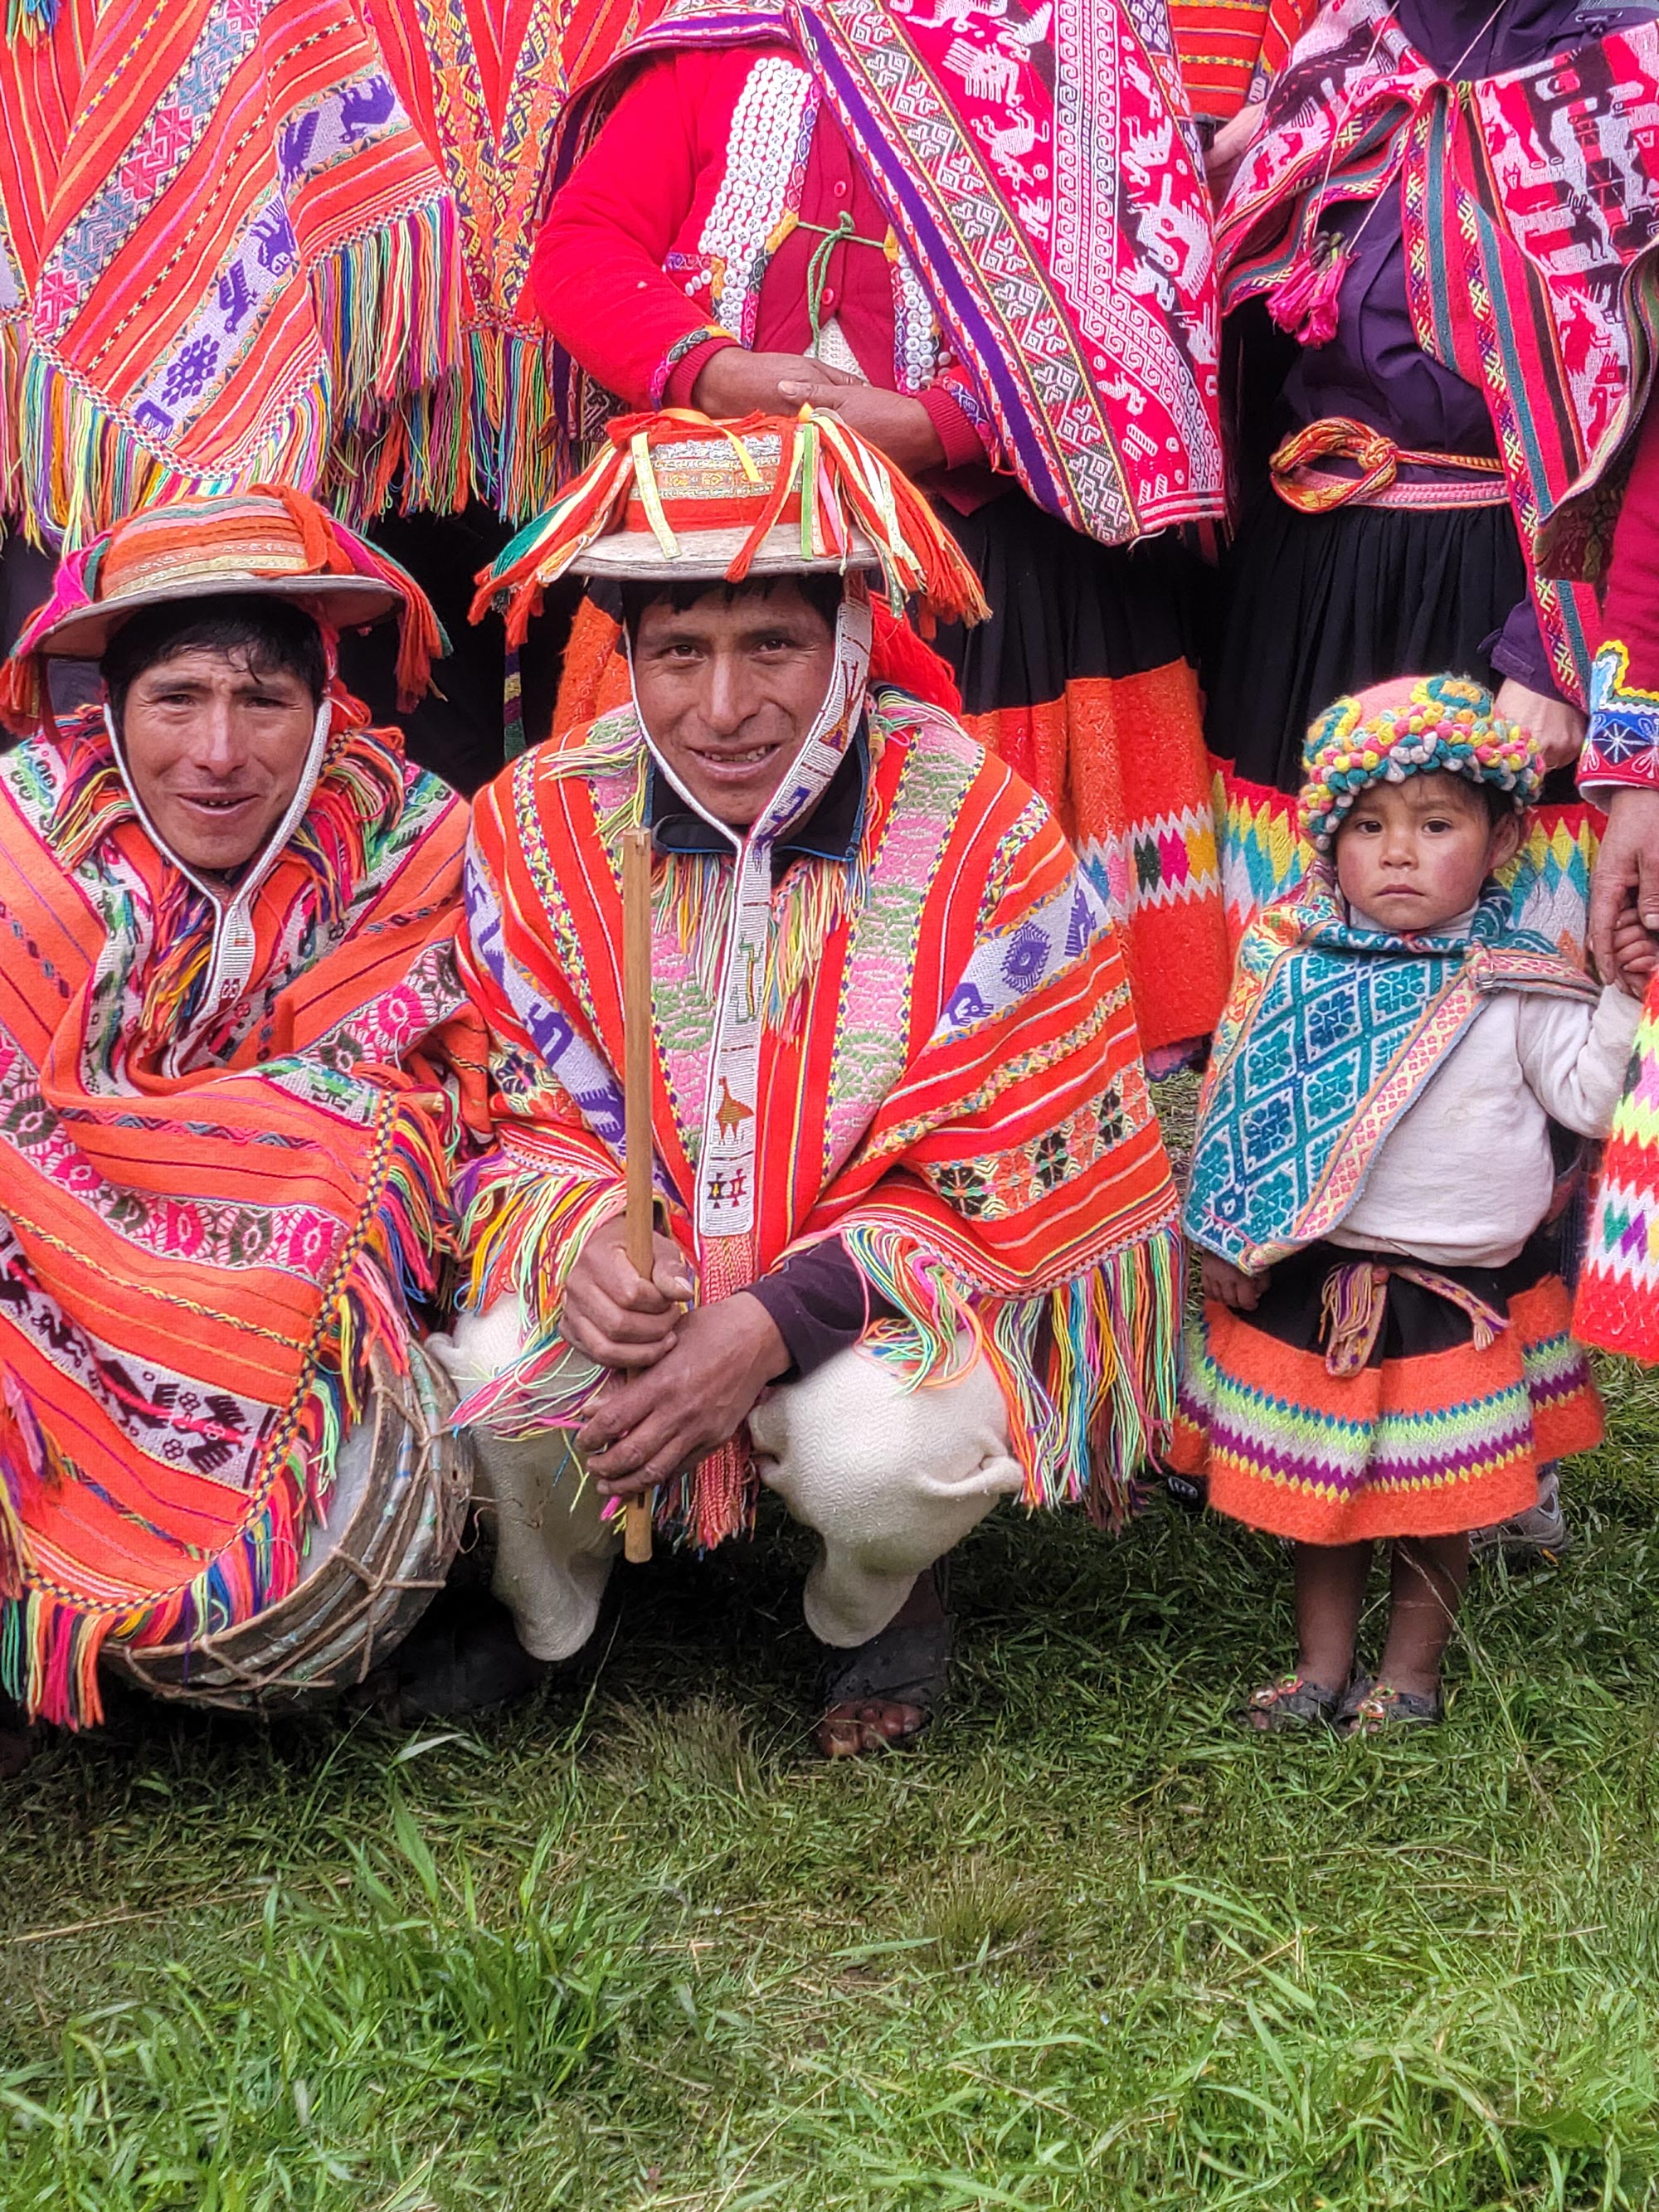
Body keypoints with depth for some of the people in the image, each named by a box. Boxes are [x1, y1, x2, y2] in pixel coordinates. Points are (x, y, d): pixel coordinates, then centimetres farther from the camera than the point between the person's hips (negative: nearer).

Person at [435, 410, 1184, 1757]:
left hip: (892, 1293, -2)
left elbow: (1008, 1180, -16)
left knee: (878, 1452, -33)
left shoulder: (981, 834, -17)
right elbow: (512, 1107, 1)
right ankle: (539, 1605, 13)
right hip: (634, 1280, 3)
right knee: (485, 1386, -27)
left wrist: (775, 1322, -27)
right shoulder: (540, 824, -7)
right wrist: (579, 1241, -23)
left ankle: (878, 1609, 9)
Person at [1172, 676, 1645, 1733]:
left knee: (1438, 1499, 9)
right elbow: (1248, 1109, 6)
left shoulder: (1515, 985, -6)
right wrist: (1234, 1241, 5)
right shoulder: (1295, 962, -2)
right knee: (1317, 1483, 13)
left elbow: (1587, 1096, -6)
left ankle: (1412, 1674, 29)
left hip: (1464, 1289, -2)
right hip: (1316, 1280, 2)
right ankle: (1322, 1666, 31)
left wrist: (1625, 994, -15)